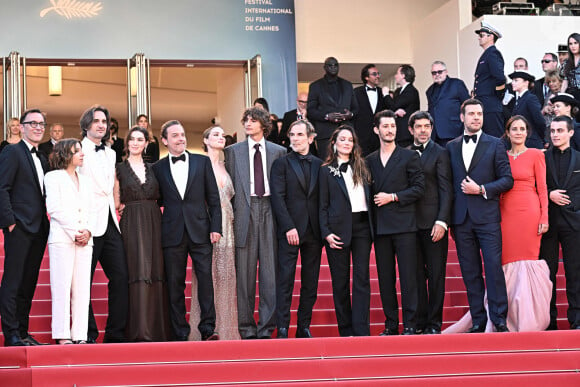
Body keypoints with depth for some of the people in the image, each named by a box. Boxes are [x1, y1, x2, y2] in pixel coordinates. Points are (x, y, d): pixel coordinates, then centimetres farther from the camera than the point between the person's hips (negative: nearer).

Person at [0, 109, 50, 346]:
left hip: (39, 228, 8)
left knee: (29, 282, 9)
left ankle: (23, 332, 14)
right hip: (19, 228, -8)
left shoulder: (42, 159, 19)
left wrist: (46, 222, 10)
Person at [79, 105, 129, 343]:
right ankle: (88, 334, 4)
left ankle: (116, 333, 7)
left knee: (120, 277, 1)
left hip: (110, 223, 7)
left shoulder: (110, 154, 19)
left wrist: (116, 209, 14)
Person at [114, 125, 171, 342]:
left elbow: (158, 198, 16)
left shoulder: (152, 169, 15)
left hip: (153, 224, 4)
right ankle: (140, 330, -10)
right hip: (132, 225, -4)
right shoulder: (119, 169, 5)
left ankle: (157, 329, 4)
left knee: (156, 273, 0)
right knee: (139, 273, -11)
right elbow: (116, 202, 4)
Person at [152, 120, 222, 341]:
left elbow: (213, 198, 6)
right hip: (173, 232, 0)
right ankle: (180, 332, 7)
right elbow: (158, 200, 12)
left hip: (200, 231, 0)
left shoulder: (202, 162, 8)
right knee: (175, 283, 2)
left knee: (205, 278, -5)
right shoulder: (158, 168, 7)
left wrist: (215, 227, -1)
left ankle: (208, 328, 2)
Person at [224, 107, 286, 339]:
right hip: (245, 212, 0)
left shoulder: (278, 152, 12)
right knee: (244, 272, -1)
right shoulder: (233, 151, 11)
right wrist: (232, 214, 0)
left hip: (270, 211, 0)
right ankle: (247, 328, 3)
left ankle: (267, 327, 4)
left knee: (271, 272, -1)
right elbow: (229, 186, 8)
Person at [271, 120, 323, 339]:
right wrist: (289, 227, -13)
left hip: (314, 231, 3)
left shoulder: (319, 165, 13)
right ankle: (282, 329, -3)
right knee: (285, 280, -5)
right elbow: (278, 198, -4)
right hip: (290, 232, -3)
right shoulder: (281, 164, 4)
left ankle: (304, 327, 12)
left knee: (310, 282, 5)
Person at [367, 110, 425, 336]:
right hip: (380, 226, 3)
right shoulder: (370, 161, 14)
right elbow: (369, 191, 16)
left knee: (408, 277, -6)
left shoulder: (409, 157, 5)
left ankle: (410, 325, -3)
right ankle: (390, 325, 10)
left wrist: (393, 197, -9)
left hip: (404, 224, -3)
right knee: (385, 278, 5)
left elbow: (419, 188, -1)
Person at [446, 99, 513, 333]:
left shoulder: (495, 144, 6)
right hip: (461, 218, 3)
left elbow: (507, 180, 2)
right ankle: (478, 321, 9)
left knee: (494, 267, -9)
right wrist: (448, 216, 4)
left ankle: (499, 320, -4)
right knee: (470, 272, 4)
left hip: (487, 217, -3)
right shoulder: (451, 147, 13)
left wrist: (481, 189, -10)